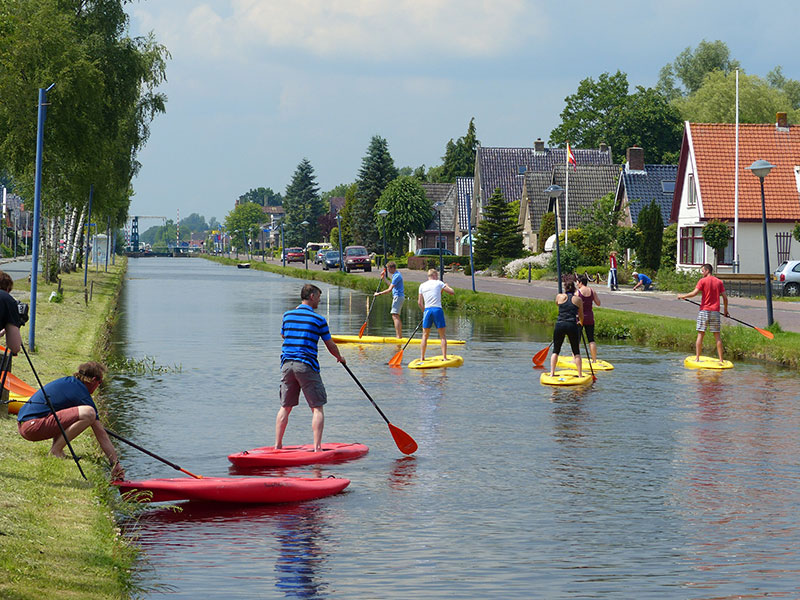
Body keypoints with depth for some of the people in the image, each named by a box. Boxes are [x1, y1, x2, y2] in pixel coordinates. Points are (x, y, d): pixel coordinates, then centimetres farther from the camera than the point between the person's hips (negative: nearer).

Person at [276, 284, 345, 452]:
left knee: (285, 407, 14)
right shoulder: (318, 319, -4)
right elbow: (330, 345, 3)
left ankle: (277, 445, 13)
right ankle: (317, 447, -7)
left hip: (287, 364, 5)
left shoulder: (288, 315, 9)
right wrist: (340, 358, 24)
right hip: (307, 365, -5)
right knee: (317, 408, 1)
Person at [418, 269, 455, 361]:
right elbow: (452, 293, 3)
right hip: (437, 309, -2)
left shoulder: (422, 286, 10)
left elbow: (419, 302, 10)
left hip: (427, 310, 3)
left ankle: (422, 358, 8)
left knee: (425, 335, 11)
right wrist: (447, 286, 21)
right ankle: (444, 357, -2)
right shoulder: (439, 283, 2)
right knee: (442, 336, 4)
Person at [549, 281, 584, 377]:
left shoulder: (559, 296, 9)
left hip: (560, 325, 1)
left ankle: (552, 373, 5)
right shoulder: (578, 299, 9)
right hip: (572, 325, -1)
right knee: (576, 352, 10)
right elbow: (581, 316, 19)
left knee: (555, 351, 13)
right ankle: (580, 375, 7)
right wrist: (581, 322, 41)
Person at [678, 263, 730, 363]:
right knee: (717, 335, 6)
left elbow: (694, 293, -13)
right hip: (715, 312, 3)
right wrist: (726, 310, 20)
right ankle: (721, 359, 4)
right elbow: (725, 297, 7)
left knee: (700, 334, 1)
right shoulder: (719, 282, 8)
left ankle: (697, 358, -1)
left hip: (704, 310, -3)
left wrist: (682, 296, 2)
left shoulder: (703, 281, -4)